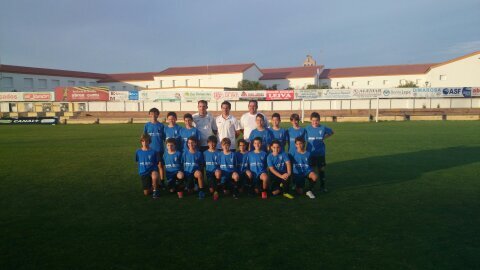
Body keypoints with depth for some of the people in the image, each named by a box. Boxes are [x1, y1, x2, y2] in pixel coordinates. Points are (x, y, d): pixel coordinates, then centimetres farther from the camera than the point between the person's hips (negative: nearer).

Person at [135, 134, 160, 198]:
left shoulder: (153, 152, -4)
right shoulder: (138, 152, 2)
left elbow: (156, 163, 0)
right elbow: (138, 162, 16)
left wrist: (155, 171, -12)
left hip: (152, 170, -2)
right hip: (143, 173, 2)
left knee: (155, 176, -41)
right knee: (146, 193, -4)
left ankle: (155, 190, -13)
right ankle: (152, 187, 31)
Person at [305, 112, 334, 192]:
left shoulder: (323, 128, -3)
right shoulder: (307, 129, -6)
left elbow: (331, 132, 15)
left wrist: (324, 138, 1)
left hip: (320, 153, 1)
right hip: (310, 153, -1)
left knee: (321, 169, 8)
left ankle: (322, 186, 21)